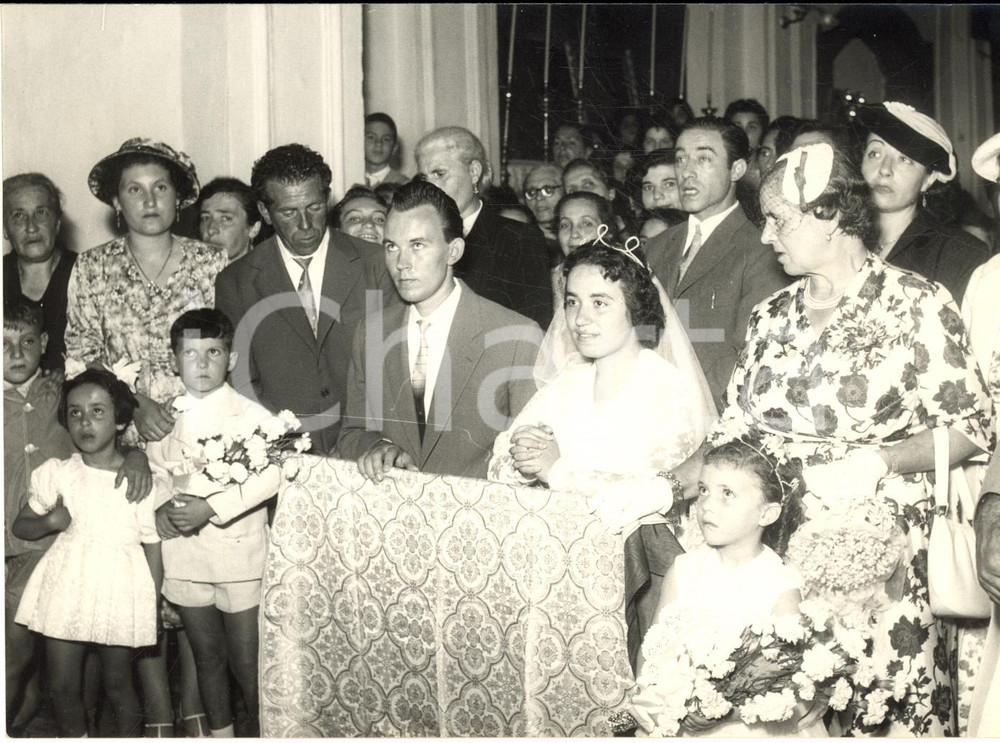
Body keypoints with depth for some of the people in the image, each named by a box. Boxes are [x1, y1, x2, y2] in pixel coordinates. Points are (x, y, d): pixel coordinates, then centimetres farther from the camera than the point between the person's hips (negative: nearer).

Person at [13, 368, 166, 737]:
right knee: (63, 685, 11)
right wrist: (49, 521, -12)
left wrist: (151, 610, -3)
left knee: (117, 682, 11)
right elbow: (20, 526, 10)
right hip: (66, 589, 3)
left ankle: (130, 736, 32)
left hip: (119, 593, -2)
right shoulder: (56, 475, -1)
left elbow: (153, 549, -2)